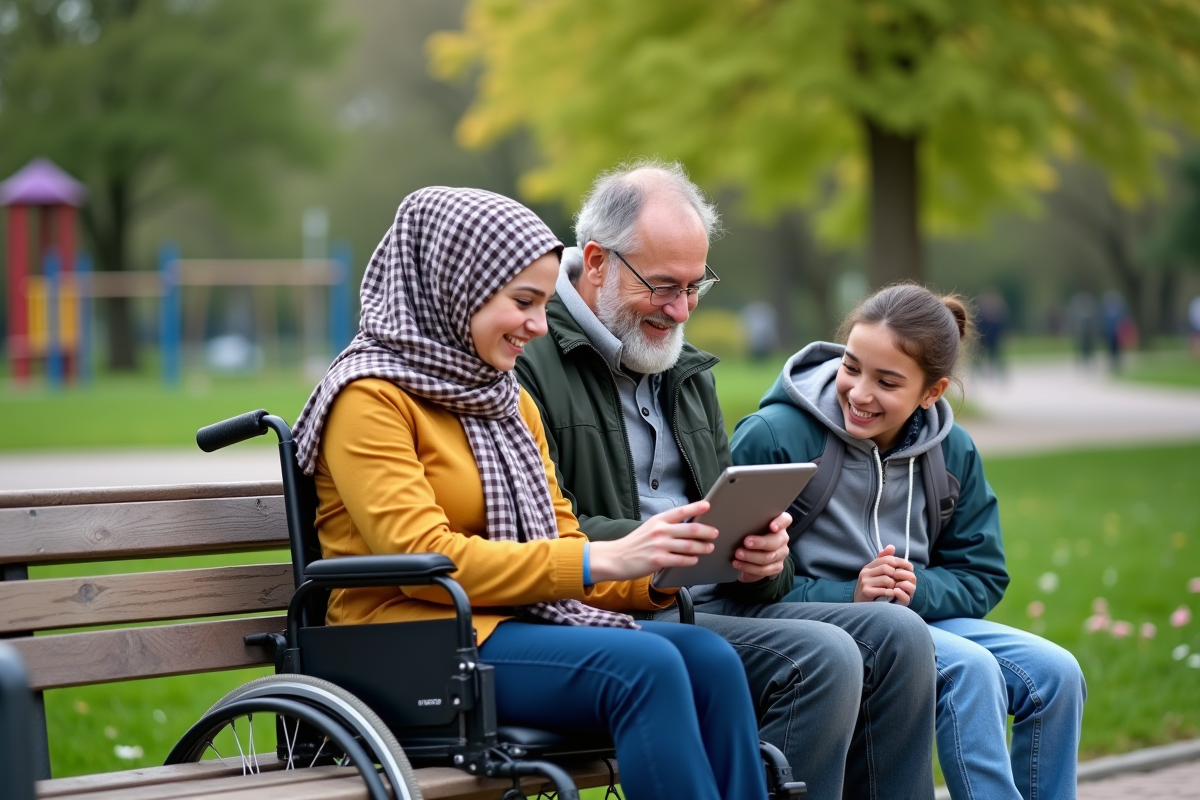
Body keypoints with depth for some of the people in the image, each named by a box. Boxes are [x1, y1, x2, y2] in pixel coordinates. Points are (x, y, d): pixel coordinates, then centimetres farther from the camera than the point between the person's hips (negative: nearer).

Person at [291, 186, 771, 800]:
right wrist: (600, 561, -21)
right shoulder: (370, 397, -6)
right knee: (644, 666, -29)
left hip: (524, 623, 7)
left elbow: (560, 539, 16)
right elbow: (423, 558, -16)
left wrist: (652, 577, -6)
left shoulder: (510, 400, 20)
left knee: (709, 658, -19)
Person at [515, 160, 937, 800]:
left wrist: (762, 555, -1)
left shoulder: (686, 371, 24)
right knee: (822, 657, -26)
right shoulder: (529, 359, -5)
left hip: (715, 604, 9)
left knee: (897, 636, -9)